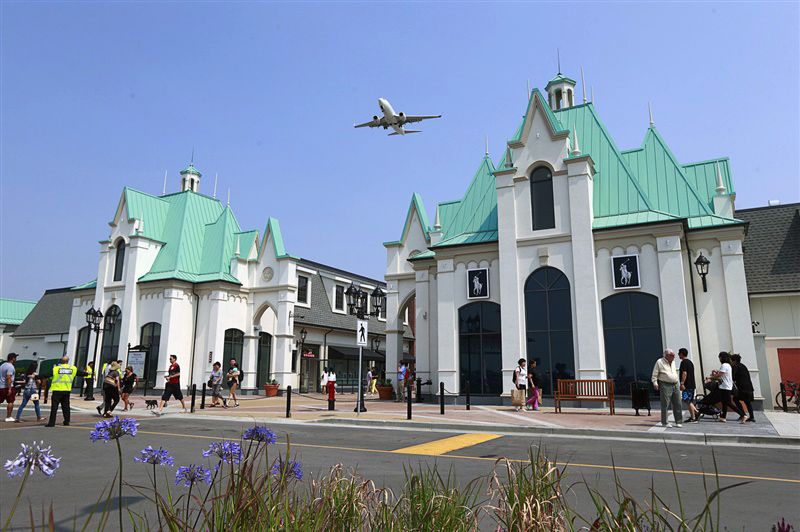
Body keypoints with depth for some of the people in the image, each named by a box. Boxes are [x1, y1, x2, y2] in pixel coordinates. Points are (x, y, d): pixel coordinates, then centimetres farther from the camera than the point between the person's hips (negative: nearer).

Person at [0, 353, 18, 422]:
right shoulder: (10, 366, -13)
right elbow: (8, 378, -21)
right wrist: (9, 389, -22)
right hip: (7, 387, -8)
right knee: (10, 402, -1)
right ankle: (8, 417, 0)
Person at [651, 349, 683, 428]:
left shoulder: (673, 362, 15)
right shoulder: (659, 362, -4)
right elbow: (654, 375, -4)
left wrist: (678, 383, 22)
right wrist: (655, 383, -15)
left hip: (675, 385, 6)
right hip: (665, 385, -6)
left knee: (677, 404, 5)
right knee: (665, 405, -3)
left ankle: (679, 422, 13)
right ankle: (664, 422, 4)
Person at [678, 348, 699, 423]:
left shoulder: (683, 362, -12)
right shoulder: (690, 362, 17)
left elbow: (684, 373, -21)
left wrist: (682, 383, -22)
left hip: (687, 386, -9)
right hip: (692, 385, 9)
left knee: (688, 401, -5)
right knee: (690, 401, 15)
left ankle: (693, 418, -5)